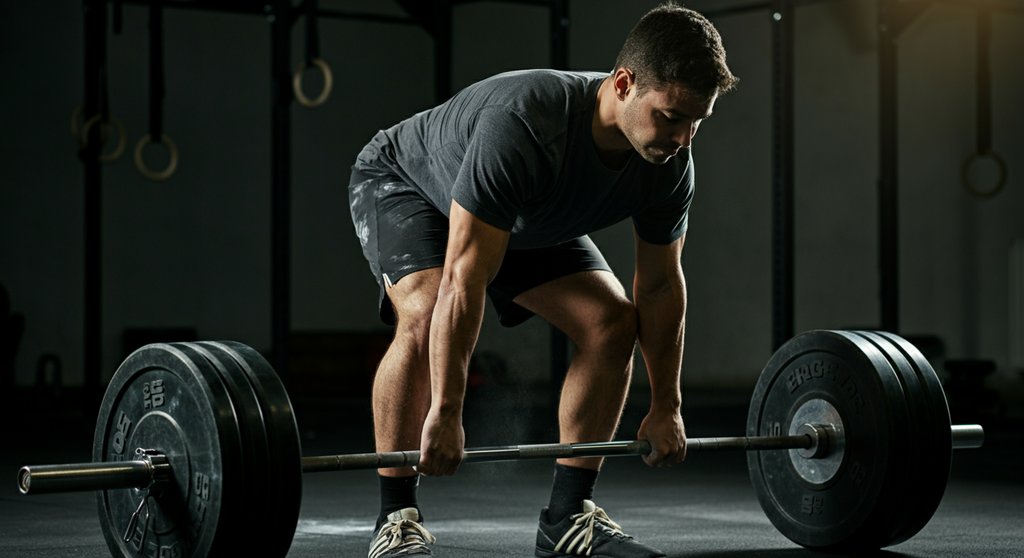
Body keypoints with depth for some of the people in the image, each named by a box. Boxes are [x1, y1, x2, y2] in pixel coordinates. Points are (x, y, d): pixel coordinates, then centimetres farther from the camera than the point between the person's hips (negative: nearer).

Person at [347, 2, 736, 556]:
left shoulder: (669, 165, -24)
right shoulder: (524, 122, -44)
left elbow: (660, 285, -8)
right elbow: (465, 278, -43)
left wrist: (667, 407, -4)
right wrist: (445, 412, -42)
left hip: (525, 217, 6)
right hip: (404, 183, -6)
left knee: (612, 321, -9)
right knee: (426, 316, -32)